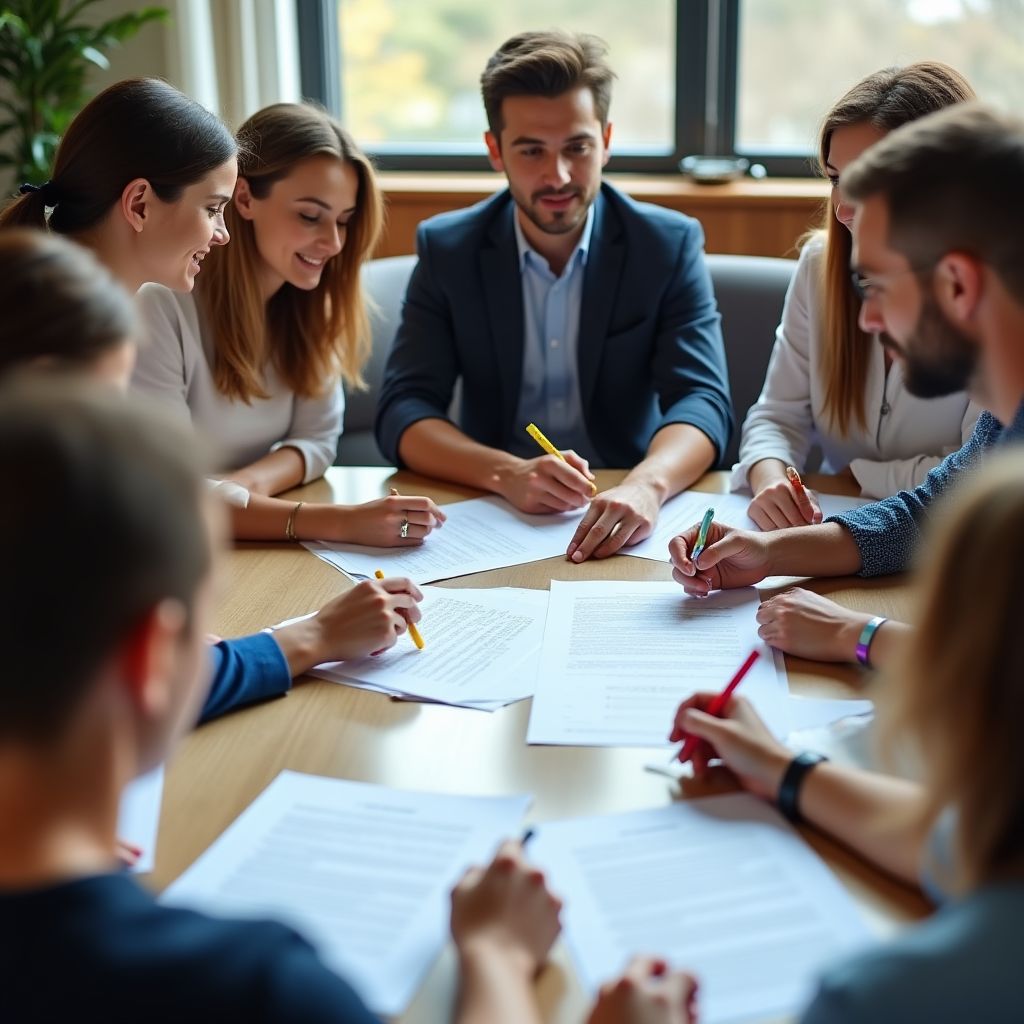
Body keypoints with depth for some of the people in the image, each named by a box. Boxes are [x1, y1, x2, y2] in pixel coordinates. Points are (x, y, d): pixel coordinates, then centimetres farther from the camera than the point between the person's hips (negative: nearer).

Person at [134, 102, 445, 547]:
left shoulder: (312, 301, 1)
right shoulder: (160, 302, -19)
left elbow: (317, 439, 4)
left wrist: (254, 482, -19)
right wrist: (339, 522, -31)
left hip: (264, 555, 5)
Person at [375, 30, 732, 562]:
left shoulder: (670, 244, -2)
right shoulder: (447, 248, 0)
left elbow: (702, 400, -10)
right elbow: (402, 410, -6)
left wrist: (646, 485, -32)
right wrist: (510, 474, -25)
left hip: (622, 517, 1)